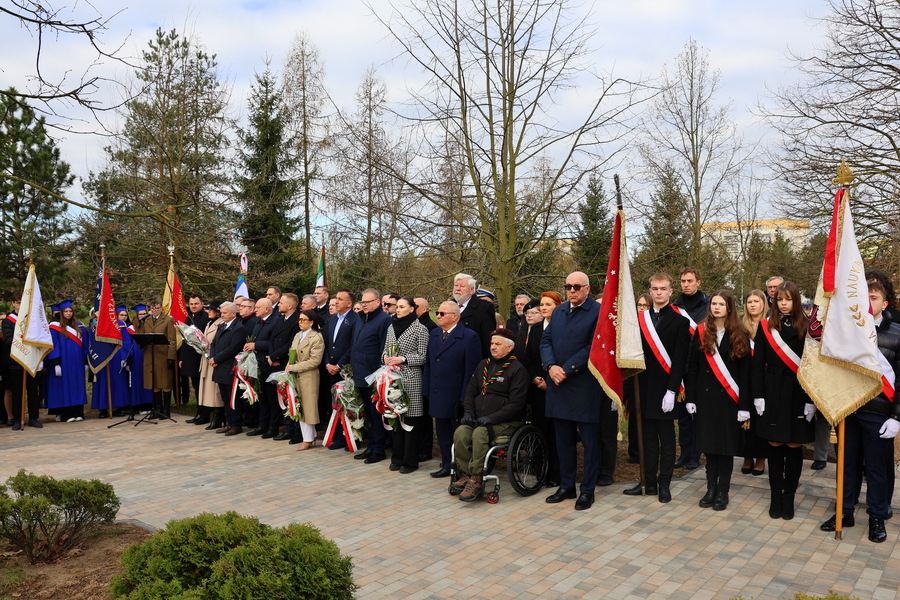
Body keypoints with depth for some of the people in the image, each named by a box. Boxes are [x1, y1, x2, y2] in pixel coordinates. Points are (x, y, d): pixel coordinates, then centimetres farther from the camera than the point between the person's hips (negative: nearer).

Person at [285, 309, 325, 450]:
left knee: (308, 407, 0)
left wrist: (295, 367, -16)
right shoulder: (298, 335, 14)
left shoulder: (317, 338, -11)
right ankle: (311, 436, 20)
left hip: (308, 377, -8)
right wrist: (289, 367, 0)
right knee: (300, 407, 10)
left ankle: (308, 439, 10)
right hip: (296, 376, 8)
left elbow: (314, 361, -17)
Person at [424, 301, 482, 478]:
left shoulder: (469, 337, -11)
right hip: (437, 395, 6)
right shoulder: (434, 334, 10)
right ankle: (447, 465, 27)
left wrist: (465, 397, -15)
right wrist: (426, 389, 7)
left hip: (456, 396, -6)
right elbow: (428, 364, 12)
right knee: (442, 431, 14)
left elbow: (472, 369, -13)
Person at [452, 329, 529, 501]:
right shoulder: (483, 365, 17)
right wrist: (468, 411, 0)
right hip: (478, 418, 6)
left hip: (504, 422, -5)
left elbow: (516, 403, -12)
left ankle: (476, 481, -21)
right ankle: (465, 475, -11)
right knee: (460, 433, -23)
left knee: (479, 434, -32)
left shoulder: (517, 369, -5)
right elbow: (471, 390, 18)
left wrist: (492, 418, -19)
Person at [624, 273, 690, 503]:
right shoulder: (640, 319, 9)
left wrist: (671, 390, -15)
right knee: (648, 437, 11)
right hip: (644, 387, 4)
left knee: (666, 438, 6)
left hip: (665, 389, -4)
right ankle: (649, 482, 20)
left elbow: (680, 360, -8)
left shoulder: (680, 321, -3)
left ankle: (664, 484, 15)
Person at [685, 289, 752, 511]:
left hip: (728, 397, -1)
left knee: (726, 444, 4)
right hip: (705, 395, 1)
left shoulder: (739, 335, -1)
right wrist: (690, 398, -3)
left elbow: (745, 372, -2)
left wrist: (744, 405, -8)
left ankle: (723, 491, 16)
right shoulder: (701, 331, 3)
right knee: (708, 443, 6)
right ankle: (711, 488, 19)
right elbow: (692, 367, 3)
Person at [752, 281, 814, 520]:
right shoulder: (766, 326, 3)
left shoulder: (806, 327, -1)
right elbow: (758, 364, 2)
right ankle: (776, 496, 16)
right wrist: (758, 396, -3)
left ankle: (789, 497, 18)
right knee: (775, 446, 6)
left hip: (798, 394, -1)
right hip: (772, 393, 1)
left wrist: (811, 399, -8)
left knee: (794, 446, 6)